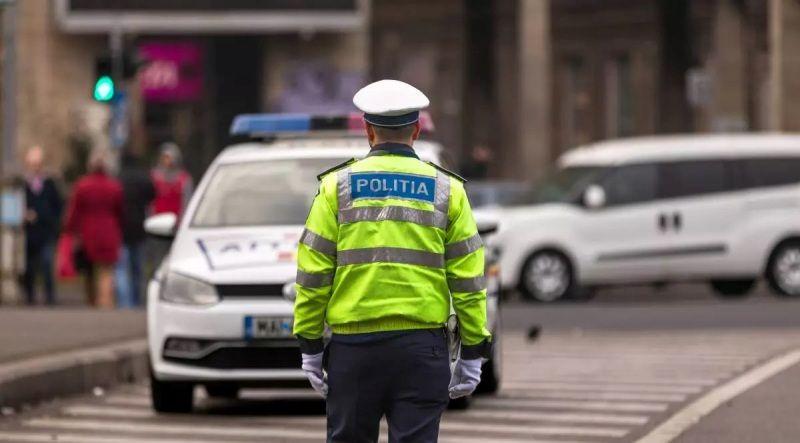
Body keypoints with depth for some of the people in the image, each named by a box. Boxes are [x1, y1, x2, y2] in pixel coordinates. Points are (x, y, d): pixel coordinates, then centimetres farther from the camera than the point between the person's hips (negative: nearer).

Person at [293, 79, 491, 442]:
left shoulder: (337, 186, 3)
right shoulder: (446, 191, 4)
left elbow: (313, 274, 0)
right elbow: (468, 280, 2)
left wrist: (309, 345, 7)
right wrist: (472, 353, 7)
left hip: (353, 344, 0)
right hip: (422, 343, 0)